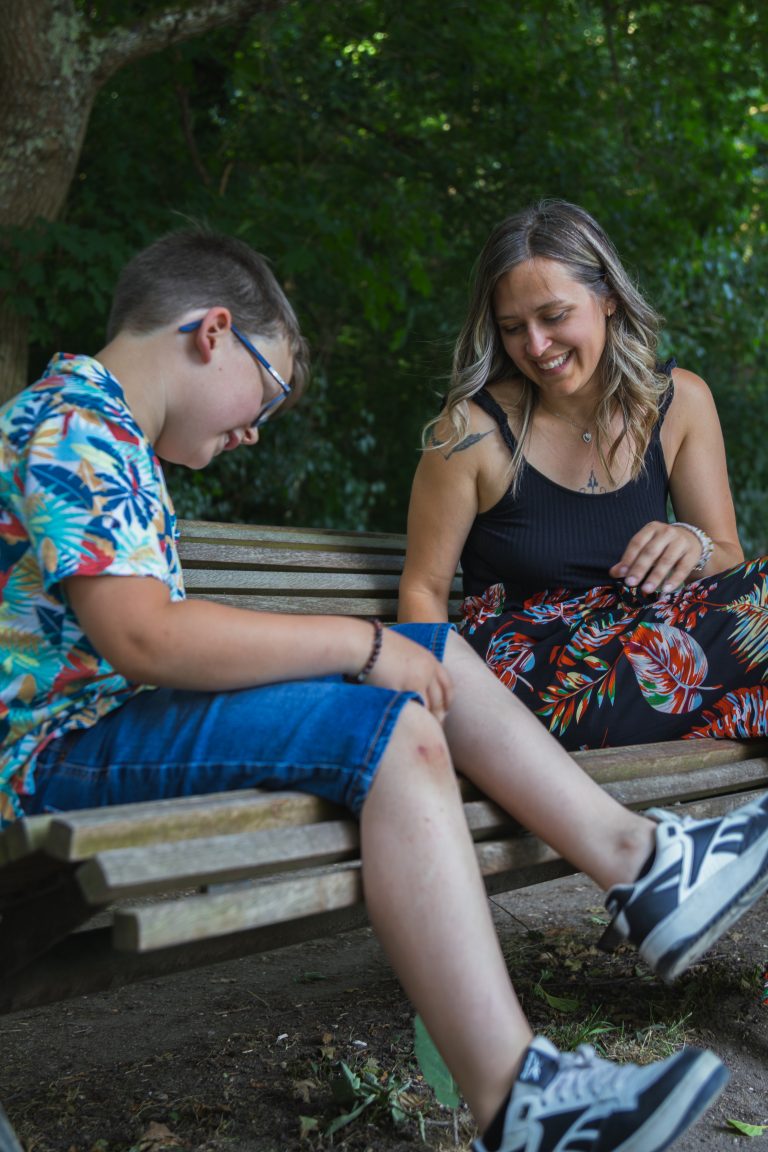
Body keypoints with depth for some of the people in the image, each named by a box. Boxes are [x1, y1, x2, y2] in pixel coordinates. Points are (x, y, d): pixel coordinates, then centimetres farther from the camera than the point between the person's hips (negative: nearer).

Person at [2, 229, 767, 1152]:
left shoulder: (108, 432, 19)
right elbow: (143, 638, -27)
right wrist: (360, 644, -21)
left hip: (113, 714, 10)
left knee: (432, 655, 3)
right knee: (390, 728, -27)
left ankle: (639, 864, 4)